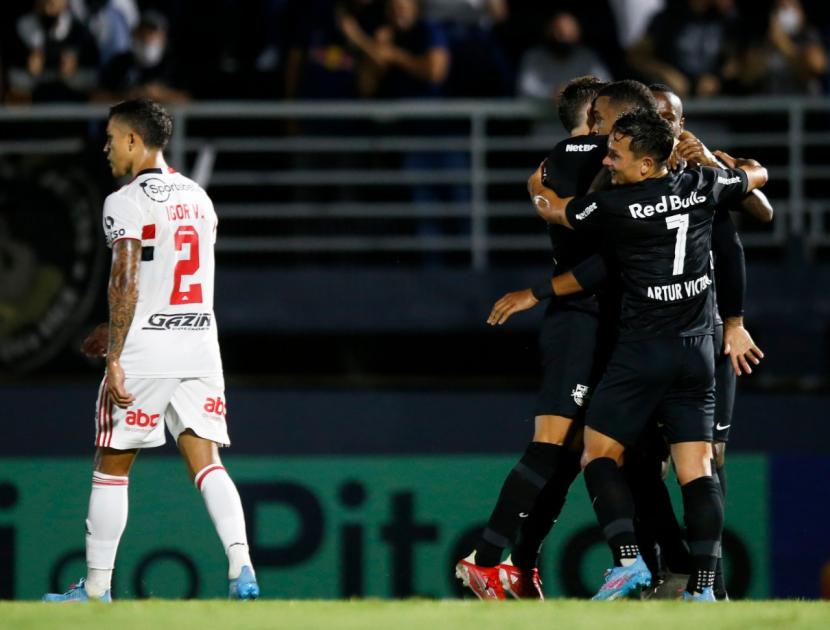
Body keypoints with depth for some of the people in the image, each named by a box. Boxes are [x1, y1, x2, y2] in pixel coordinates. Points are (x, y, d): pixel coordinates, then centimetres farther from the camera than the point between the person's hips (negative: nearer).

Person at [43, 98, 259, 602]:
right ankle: (242, 567, -17)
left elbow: (127, 282, -17)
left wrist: (115, 359, -18)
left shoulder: (126, 203, -8)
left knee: (111, 466, 6)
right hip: (200, 345, 6)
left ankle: (96, 588, 10)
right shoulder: (198, 198, 14)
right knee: (207, 463, 1)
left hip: (144, 353, -6)